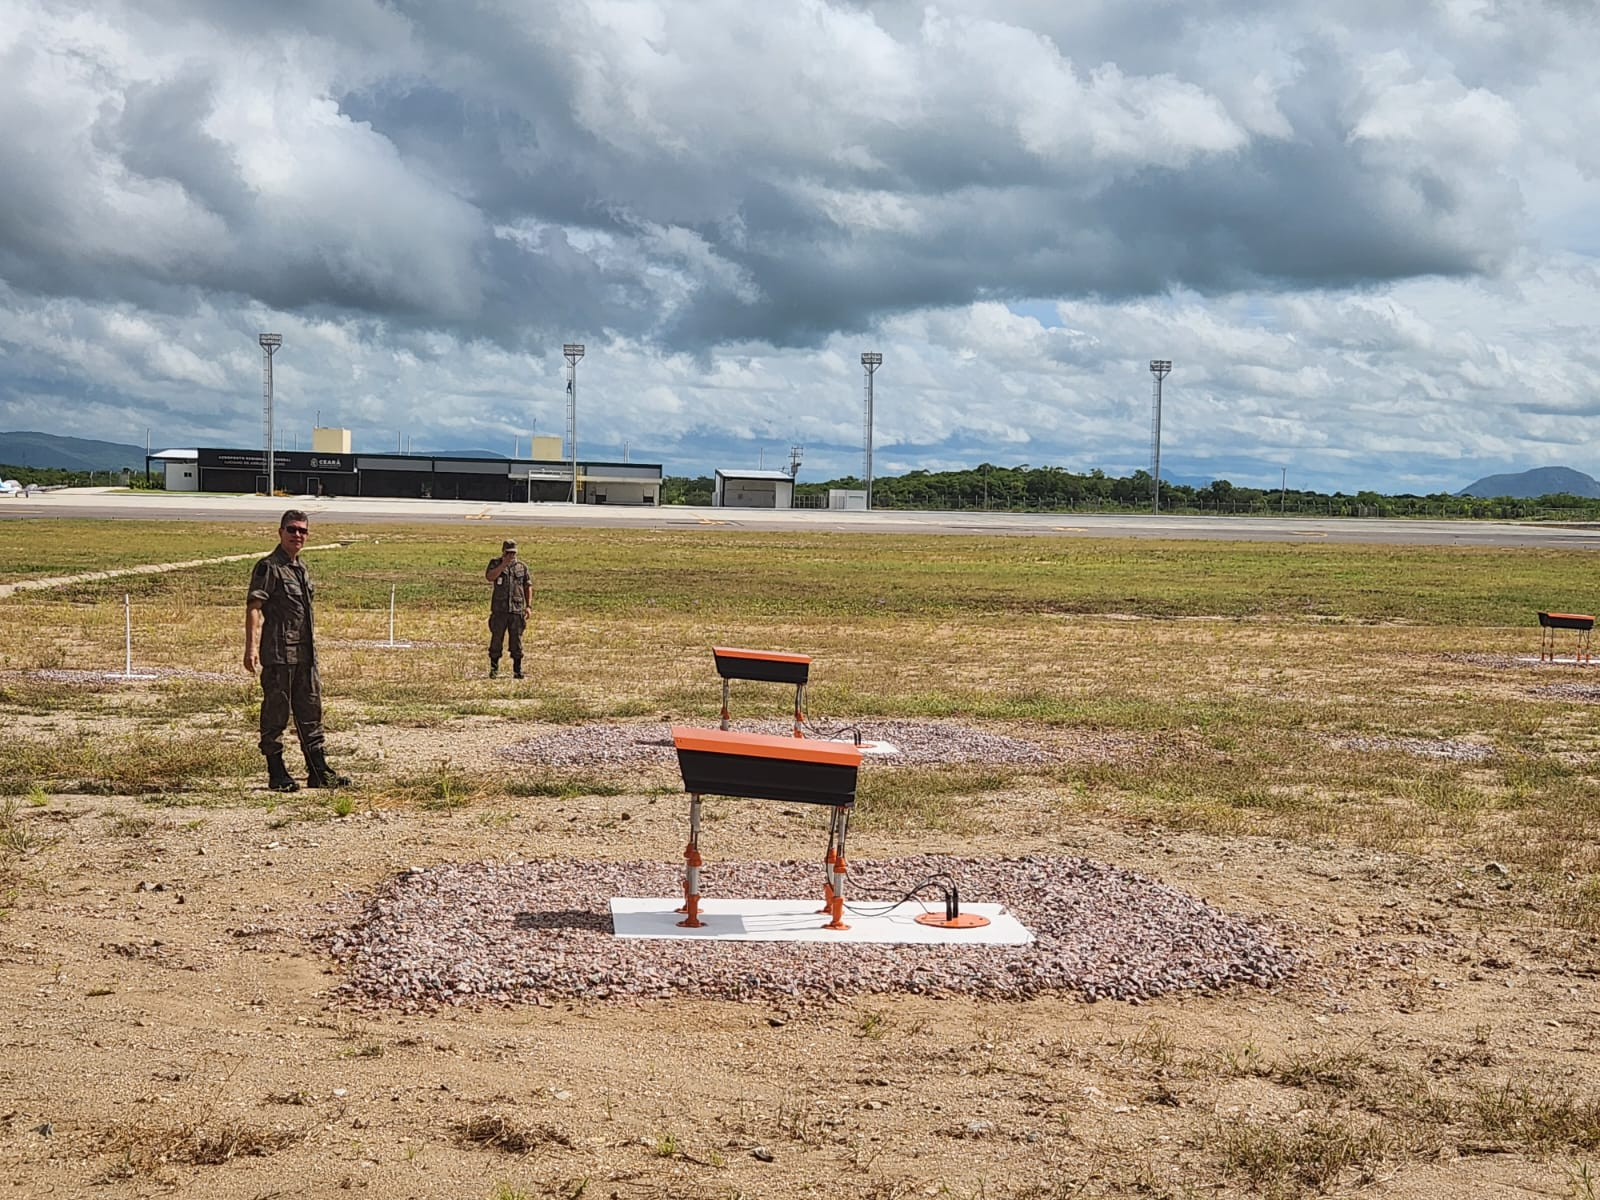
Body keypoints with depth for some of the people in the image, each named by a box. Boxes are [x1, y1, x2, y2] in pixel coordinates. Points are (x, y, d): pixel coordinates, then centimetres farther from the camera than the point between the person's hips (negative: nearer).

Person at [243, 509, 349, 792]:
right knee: (276, 713, 0)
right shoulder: (269, 567, -9)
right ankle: (277, 775, 7)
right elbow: (253, 607, -15)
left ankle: (318, 771, 18)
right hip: (279, 653, -8)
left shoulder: (300, 568, 16)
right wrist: (250, 648, -24)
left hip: (305, 653, 8)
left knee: (310, 711, 11)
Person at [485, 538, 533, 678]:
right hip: (499, 610, -1)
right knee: (496, 639, 1)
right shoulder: (495, 563, 4)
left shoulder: (522, 566, 9)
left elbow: (528, 587, 10)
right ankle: (494, 669, 10)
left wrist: (528, 606, 0)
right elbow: (489, 577, -16)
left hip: (517, 609, 1)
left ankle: (517, 670, 9)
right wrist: (504, 563, -18)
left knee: (516, 641, 3)